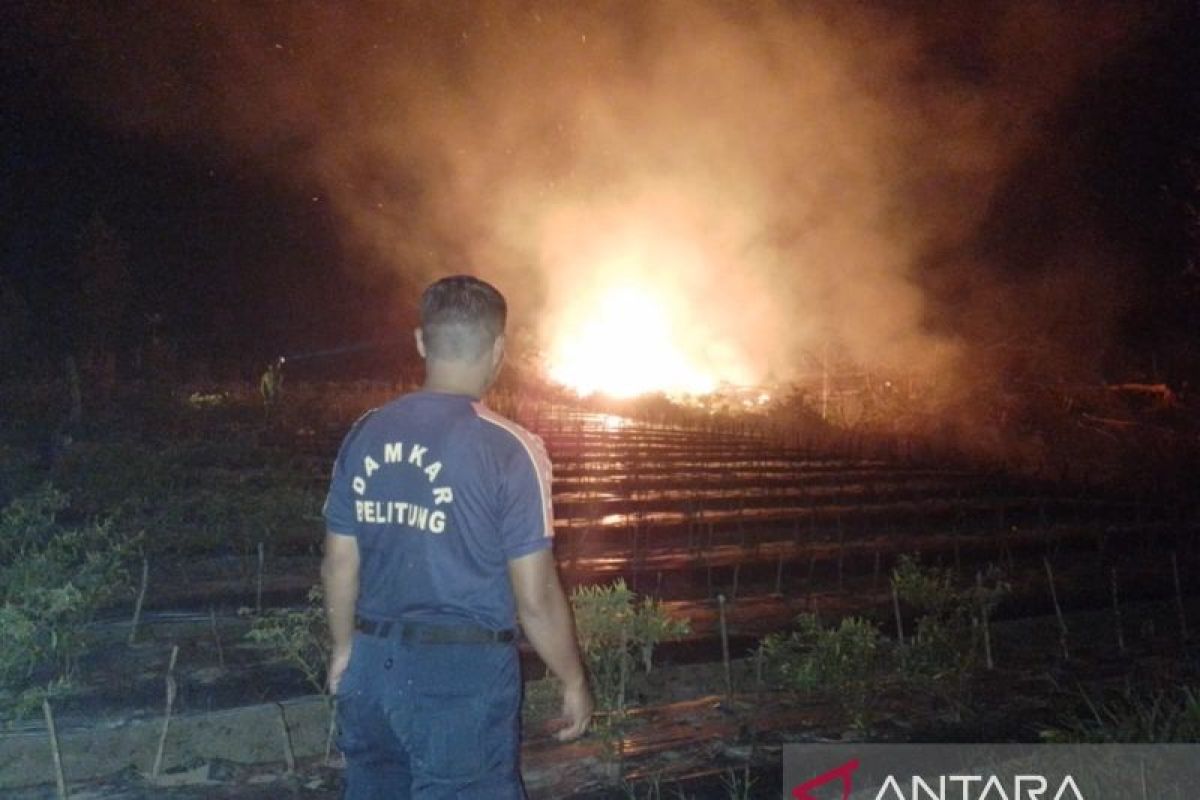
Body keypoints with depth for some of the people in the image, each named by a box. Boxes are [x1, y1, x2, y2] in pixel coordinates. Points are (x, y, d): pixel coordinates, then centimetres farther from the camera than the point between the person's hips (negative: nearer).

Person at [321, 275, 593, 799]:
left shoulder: (365, 435, 0)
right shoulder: (509, 449, -15)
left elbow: (338, 566, 7)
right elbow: (535, 598, -13)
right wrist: (574, 682, 1)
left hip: (373, 665, 5)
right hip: (463, 674, -5)